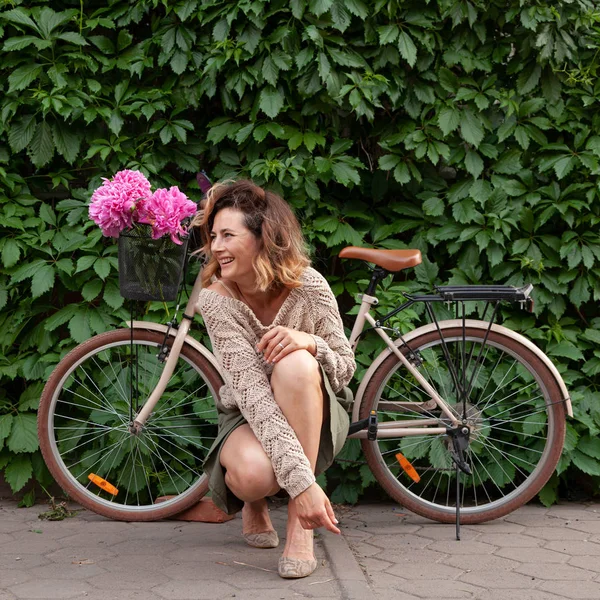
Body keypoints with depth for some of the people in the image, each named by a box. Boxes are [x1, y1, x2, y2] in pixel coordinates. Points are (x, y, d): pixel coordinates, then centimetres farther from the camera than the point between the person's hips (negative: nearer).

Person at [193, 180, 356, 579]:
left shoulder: (309, 285, -18)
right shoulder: (216, 300, -22)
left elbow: (345, 369, -9)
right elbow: (252, 393, -30)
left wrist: (310, 342, -34)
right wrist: (301, 482, -40)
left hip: (316, 416, 1)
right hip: (249, 417, -1)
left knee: (295, 364, -35)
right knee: (253, 473, -38)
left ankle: (300, 527, -27)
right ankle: (254, 503, 5)